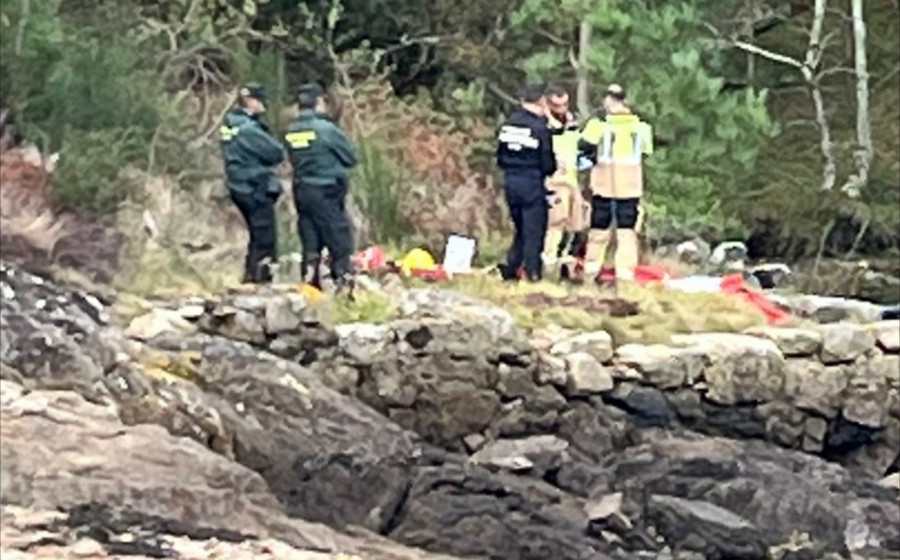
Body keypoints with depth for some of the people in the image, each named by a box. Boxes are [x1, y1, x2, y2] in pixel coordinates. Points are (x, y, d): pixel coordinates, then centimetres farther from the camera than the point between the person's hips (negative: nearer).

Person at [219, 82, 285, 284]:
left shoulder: (229, 123, 10)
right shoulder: (247, 128, -20)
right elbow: (275, 153, -18)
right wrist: (275, 145, 1)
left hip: (240, 187, 10)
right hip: (256, 187, -10)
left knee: (257, 235, 20)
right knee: (265, 237, -5)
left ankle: (250, 275, 25)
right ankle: (261, 276, -4)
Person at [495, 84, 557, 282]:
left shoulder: (507, 125, 3)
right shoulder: (540, 128, -14)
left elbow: (499, 157, 9)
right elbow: (547, 164, -11)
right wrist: (551, 169, 10)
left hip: (510, 182, 6)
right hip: (532, 183, -6)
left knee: (521, 229, 18)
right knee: (534, 230, 3)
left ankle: (510, 268, 14)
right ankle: (533, 272, 5)